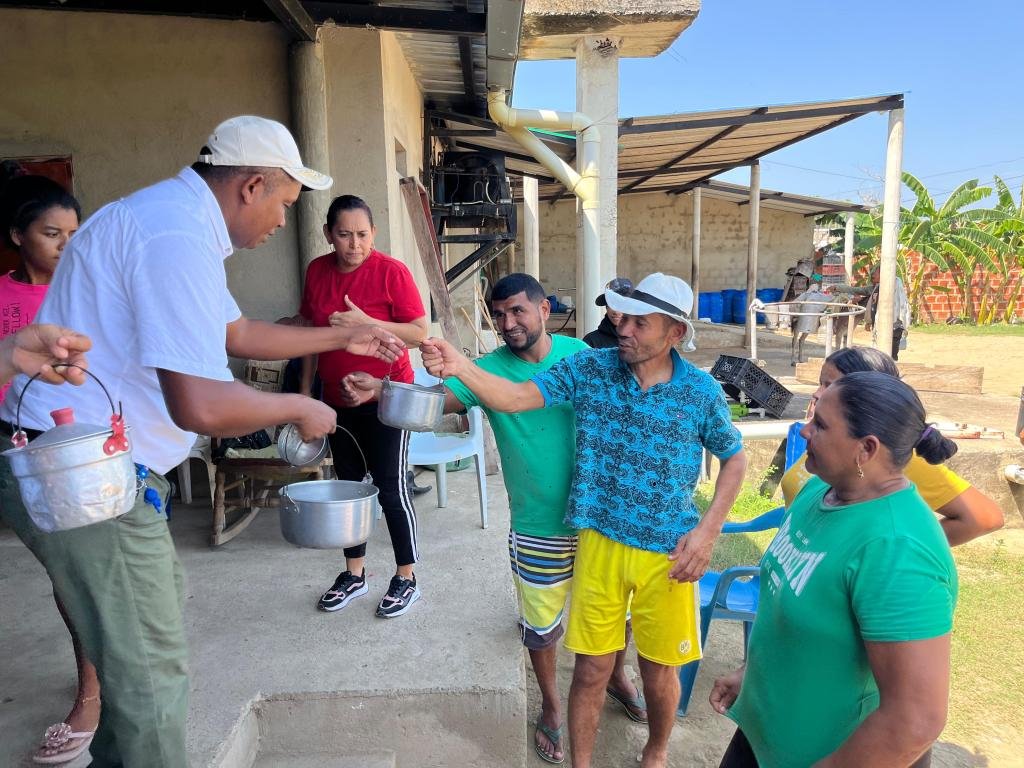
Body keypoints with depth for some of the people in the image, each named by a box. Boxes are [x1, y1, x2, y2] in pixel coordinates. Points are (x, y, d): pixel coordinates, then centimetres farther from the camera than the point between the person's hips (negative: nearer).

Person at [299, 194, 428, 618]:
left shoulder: (392, 271, -12)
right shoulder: (317, 271, 4)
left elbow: (419, 332, -14)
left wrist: (365, 323, -25)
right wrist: (305, 390, 12)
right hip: (337, 398, 6)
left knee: (391, 488, 0)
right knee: (347, 483, 14)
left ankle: (406, 578, 17)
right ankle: (354, 574, 30)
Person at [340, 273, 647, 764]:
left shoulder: (580, 354, -6)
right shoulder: (488, 369, -11)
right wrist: (380, 390, -45)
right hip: (538, 527, -1)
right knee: (541, 624, 14)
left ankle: (617, 676, 52)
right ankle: (551, 706, 43)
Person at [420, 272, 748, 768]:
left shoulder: (701, 390, -8)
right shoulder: (590, 368, -7)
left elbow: (735, 459, 5)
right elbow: (515, 397, -15)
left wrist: (707, 531, -5)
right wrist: (459, 366, -32)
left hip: (668, 553, 0)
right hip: (600, 543, 0)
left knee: (659, 670, 17)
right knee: (591, 669, 10)